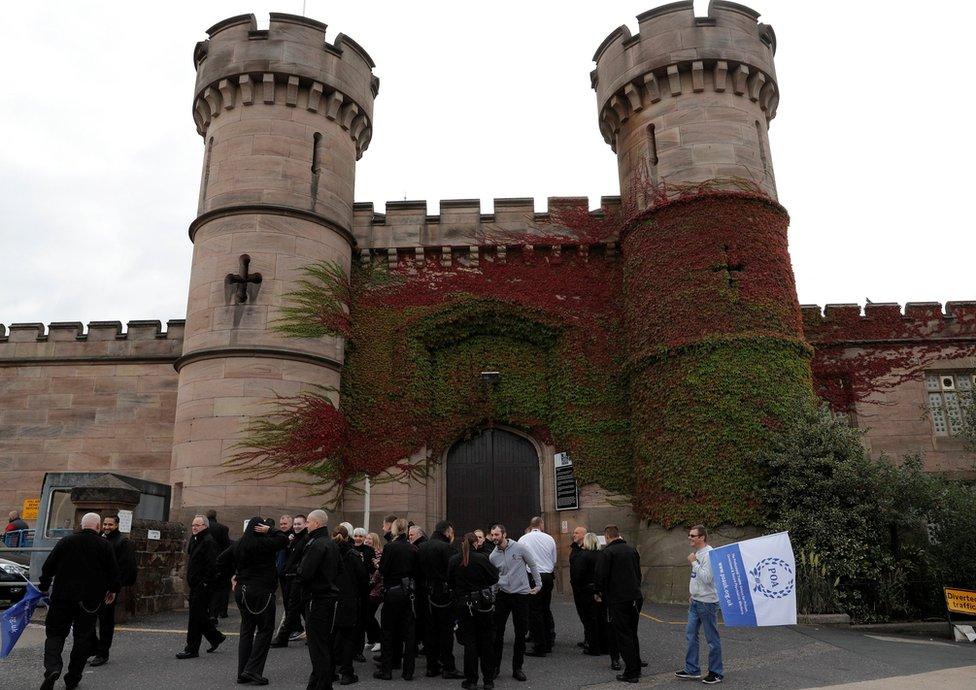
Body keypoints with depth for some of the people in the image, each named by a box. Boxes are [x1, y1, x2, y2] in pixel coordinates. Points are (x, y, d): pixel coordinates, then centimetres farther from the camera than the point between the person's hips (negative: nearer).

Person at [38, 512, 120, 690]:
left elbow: (48, 567, 6)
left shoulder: (66, 541, 1)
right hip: (90, 600, 0)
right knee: (83, 638, 10)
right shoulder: (105, 545, -2)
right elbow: (113, 571, 1)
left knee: (55, 633, 8)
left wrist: (44, 587, 21)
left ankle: (52, 667, -16)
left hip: (62, 597, 1)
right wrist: (113, 589, 18)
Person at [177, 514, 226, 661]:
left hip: (203, 587, -10)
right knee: (199, 615, 14)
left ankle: (192, 649, 3)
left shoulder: (208, 542, -15)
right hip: (196, 585, 10)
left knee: (195, 616, -4)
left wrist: (204, 583, -21)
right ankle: (216, 637, 29)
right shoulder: (195, 540, 15)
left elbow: (212, 565, -21)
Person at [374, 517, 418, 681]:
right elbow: (416, 571, 5)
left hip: (393, 592, -4)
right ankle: (408, 671, 12)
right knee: (408, 631, 8)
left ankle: (386, 670, 11)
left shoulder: (390, 547, -12)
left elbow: (383, 571, -11)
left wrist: (380, 563, 8)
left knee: (388, 631, 7)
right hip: (409, 592, 4)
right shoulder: (412, 549, 1)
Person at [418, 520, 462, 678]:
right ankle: (448, 667, 3)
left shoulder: (421, 547, 8)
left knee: (431, 630, 12)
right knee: (446, 631, 0)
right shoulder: (445, 547, -14)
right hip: (444, 593, -7)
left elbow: (417, 570, 11)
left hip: (427, 593, 7)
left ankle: (432, 666, 17)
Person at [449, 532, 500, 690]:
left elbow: (450, 583, 5)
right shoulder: (481, 558, -12)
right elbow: (494, 578, -4)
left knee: (469, 643, 9)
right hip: (484, 604, -1)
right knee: (486, 642, 9)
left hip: (463, 604, 1)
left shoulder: (453, 560, -4)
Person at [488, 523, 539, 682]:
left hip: (521, 594, -2)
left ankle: (517, 668, 17)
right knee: (497, 632, 3)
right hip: (502, 594, 2)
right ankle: (495, 666, 17)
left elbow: (532, 565, 4)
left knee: (521, 633, 5)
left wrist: (538, 584, 5)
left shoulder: (519, 548, -7)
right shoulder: (492, 556, 1)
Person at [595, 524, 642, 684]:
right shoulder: (632, 549, 10)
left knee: (623, 636, 0)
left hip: (618, 600, -7)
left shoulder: (607, 552, -12)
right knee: (632, 633, 18)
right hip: (636, 597, 7)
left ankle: (631, 673, 1)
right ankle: (636, 668, 25)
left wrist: (599, 593, 4)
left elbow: (601, 575, -13)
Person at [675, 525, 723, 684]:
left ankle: (716, 673, 14)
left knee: (712, 639, 3)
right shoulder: (697, 553, 11)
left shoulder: (709, 554, -18)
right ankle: (692, 670, 20)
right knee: (691, 635, 12)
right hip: (695, 602, 9)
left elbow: (706, 578, -26)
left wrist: (694, 563, -20)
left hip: (707, 603, -9)